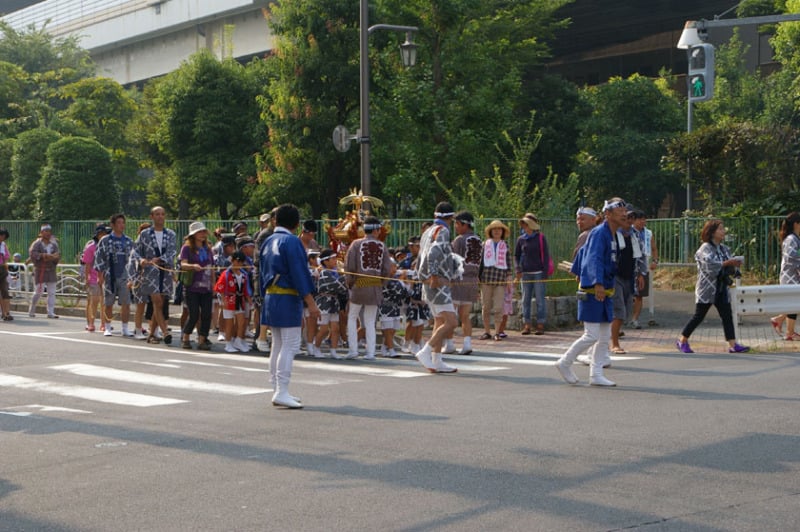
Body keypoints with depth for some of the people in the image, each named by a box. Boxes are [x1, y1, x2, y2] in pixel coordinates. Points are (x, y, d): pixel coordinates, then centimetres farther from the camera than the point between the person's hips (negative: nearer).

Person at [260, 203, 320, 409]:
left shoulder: (268, 242, 13)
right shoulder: (291, 242, -12)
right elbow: (300, 274, -18)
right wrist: (311, 302, -17)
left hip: (270, 298, 9)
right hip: (287, 299, -9)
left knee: (278, 346, 13)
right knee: (290, 345, -6)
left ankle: (279, 390, 18)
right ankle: (282, 392, -9)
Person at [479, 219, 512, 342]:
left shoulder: (505, 246, 12)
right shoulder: (485, 244, 10)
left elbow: (508, 263, 12)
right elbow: (480, 260, 10)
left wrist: (509, 278, 5)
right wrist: (478, 277, 5)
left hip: (500, 280, 0)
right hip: (486, 278, 0)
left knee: (499, 307, -6)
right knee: (485, 307, 2)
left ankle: (497, 332, 1)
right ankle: (487, 332, 11)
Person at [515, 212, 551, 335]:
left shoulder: (540, 238, 0)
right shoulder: (521, 239, 9)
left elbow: (545, 256, -1)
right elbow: (516, 255, 15)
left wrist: (544, 273, -8)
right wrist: (518, 269, 0)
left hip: (538, 273, -3)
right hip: (525, 273, 3)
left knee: (540, 299, -1)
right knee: (525, 300, 4)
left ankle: (540, 325, 2)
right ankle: (527, 325, 8)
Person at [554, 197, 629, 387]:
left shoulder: (612, 235, 14)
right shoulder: (599, 233, -15)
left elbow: (583, 252, 25)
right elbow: (594, 259, -28)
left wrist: (579, 273, 33)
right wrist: (597, 284, -41)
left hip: (605, 292, 10)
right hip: (592, 292, -10)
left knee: (605, 336, 8)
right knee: (592, 336, -7)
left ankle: (596, 375, 13)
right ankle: (565, 363, 10)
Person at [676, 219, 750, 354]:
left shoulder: (724, 249, 12)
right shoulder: (705, 249, -10)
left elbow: (730, 271, 17)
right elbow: (709, 264, -28)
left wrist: (735, 265, -4)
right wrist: (727, 263, -27)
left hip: (721, 289, 7)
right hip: (707, 289, -7)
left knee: (727, 316, -2)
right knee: (698, 316, 0)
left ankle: (733, 344, -3)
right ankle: (682, 341, 13)